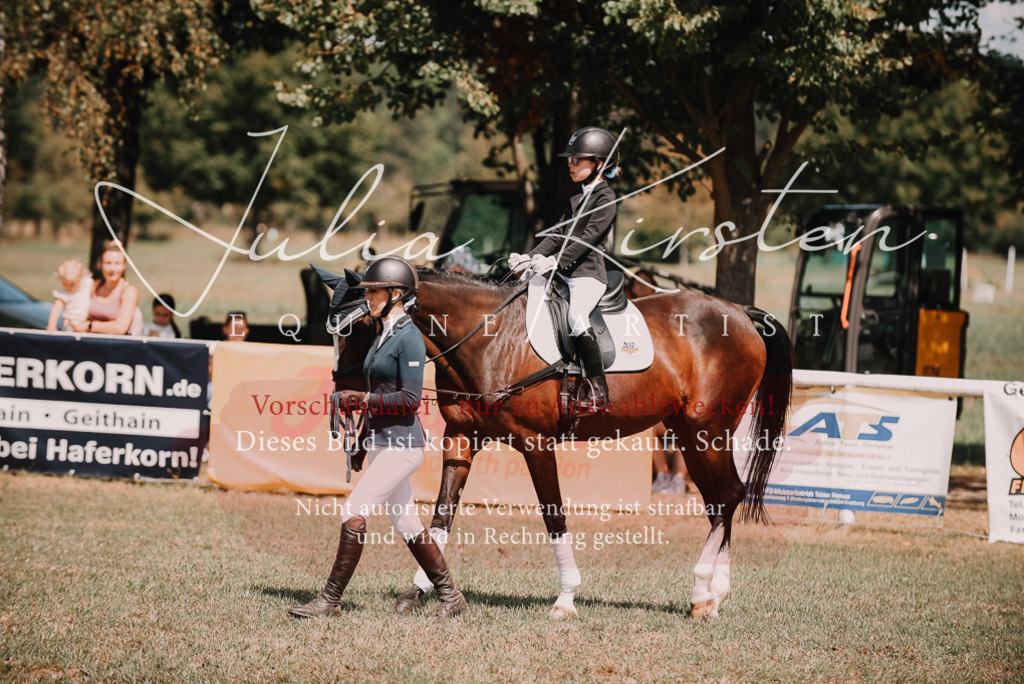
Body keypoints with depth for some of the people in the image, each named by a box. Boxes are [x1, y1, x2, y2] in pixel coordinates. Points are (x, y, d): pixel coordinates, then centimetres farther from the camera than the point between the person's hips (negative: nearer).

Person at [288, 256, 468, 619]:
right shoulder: (382, 335, 14)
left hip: (402, 443, -10)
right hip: (380, 442, 10)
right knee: (405, 522, 11)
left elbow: (410, 398, -20)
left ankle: (330, 600, -11)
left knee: (354, 510, -13)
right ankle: (450, 597, 19)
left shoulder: (409, 338, -14)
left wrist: (362, 399, -19)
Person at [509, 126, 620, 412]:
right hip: (565, 273, 9)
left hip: (588, 273, -9)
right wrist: (530, 257, 3)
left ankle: (598, 393, -24)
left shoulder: (606, 198, -5)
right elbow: (559, 236, 18)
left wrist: (556, 261, -25)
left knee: (577, 319, -27)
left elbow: (589, 238, -16)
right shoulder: (577, 200, 22)